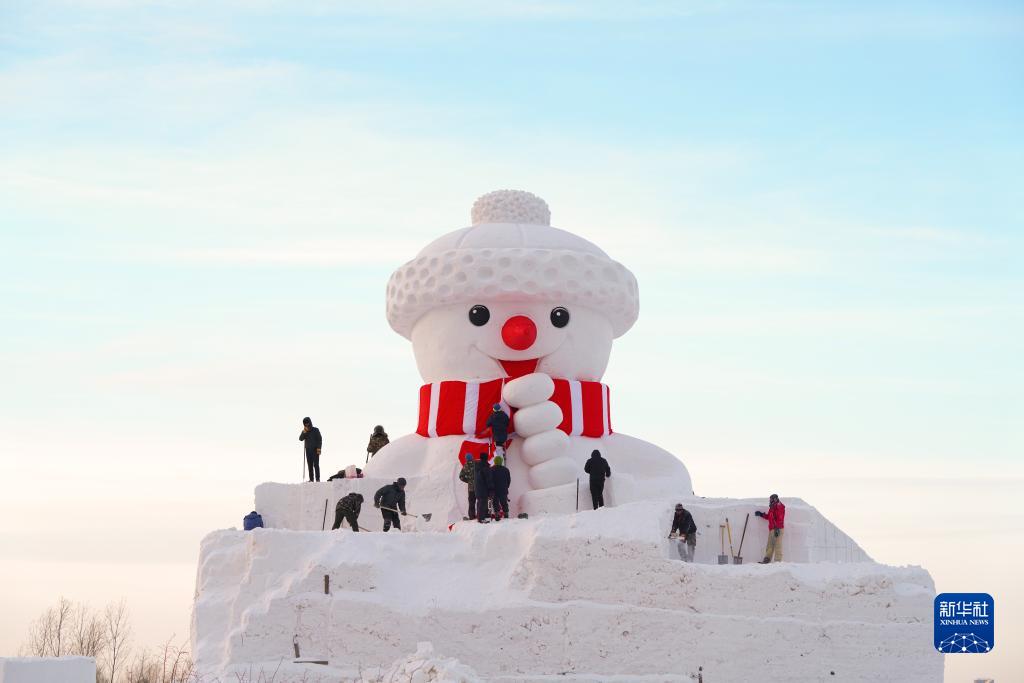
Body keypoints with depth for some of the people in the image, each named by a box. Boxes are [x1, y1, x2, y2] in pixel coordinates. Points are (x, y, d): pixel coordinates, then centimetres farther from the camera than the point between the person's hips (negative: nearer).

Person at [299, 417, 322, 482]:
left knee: (316, 464, -9)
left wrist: (319, 448, -12)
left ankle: (317, 479, -10)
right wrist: (304, 432, -16)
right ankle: (311, 479, 1)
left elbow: (320, 439, -2)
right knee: (310, 465, 0)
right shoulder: (304, 432, 10)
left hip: (315, 450, -4)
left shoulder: (315, 430, 0)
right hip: (308, 450, 4)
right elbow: (301, 439, -3)